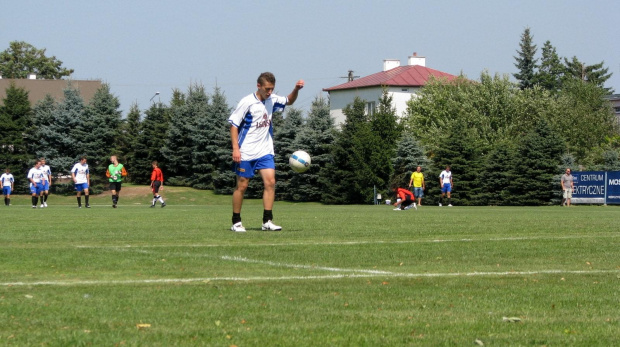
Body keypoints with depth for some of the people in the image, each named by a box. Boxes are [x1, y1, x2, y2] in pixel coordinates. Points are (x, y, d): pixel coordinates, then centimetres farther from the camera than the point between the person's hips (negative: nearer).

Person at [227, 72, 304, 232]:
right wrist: (235, 148, -16)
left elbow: (289, 101, 24)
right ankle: (236, 222, 13)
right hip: (246, 153, -5)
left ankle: (267, 221, -6)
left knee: (270, 182, -9)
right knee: (242, 186, 1)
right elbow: (233, 124, -9)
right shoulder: (247, 102, -11)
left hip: (265, 151, 5)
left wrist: (296, 89, 3)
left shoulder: (272, 100, 6)